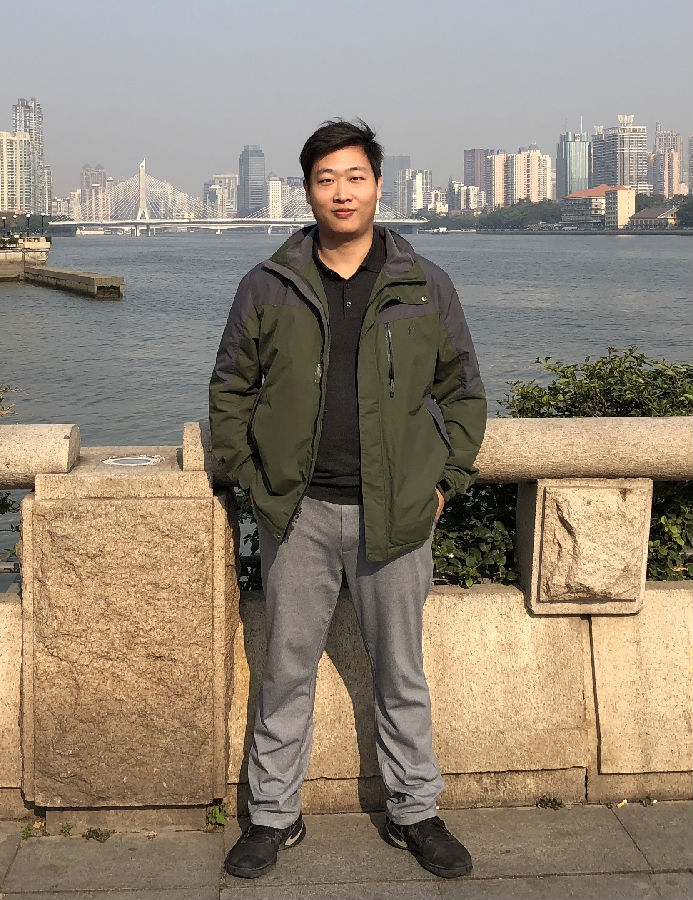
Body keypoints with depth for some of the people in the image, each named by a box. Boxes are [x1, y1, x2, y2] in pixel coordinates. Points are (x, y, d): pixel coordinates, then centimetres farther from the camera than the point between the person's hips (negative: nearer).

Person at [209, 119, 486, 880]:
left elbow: (464, 391, 10)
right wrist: (254, 479, 2)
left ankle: (414, 812, 28)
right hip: (297, 512, 0)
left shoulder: (425, 287, 3)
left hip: (395, 514, 0)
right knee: (287, 669, 9)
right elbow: (230, 390, 10)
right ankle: (273, 816, 25)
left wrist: (445, 481, 4)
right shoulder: (267, 287, 2)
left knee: (401, 673, 12)